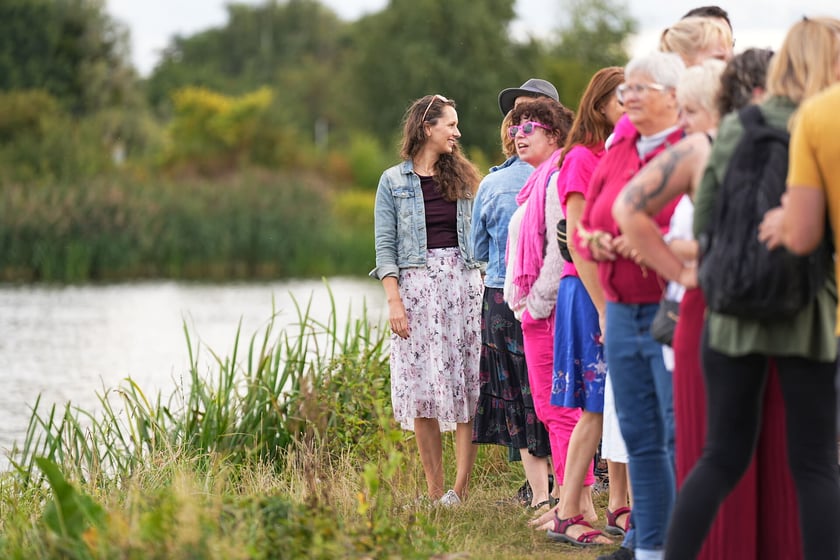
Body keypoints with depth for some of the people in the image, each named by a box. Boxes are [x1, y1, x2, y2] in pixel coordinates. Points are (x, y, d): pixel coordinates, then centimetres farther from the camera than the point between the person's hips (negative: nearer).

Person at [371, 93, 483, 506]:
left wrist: (485, 289, 4)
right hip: (416, 285, -2)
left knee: (467, 384, -7)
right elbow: (385, 247, 1)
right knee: (420, 387, -4)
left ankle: (461, 488, -8)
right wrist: (394, 301, -9)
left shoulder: (461, 178, 13)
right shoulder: (394, 182, 5)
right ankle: (435, 491, 1)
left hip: (463, 282, 2)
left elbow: (476, 237, 14)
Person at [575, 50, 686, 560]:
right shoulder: (617, 156, 16)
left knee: (681, 435, -7)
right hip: (622, 312, 8)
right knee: (640, 436, 11)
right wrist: (593, 242, 2)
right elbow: (585, 225, 23)